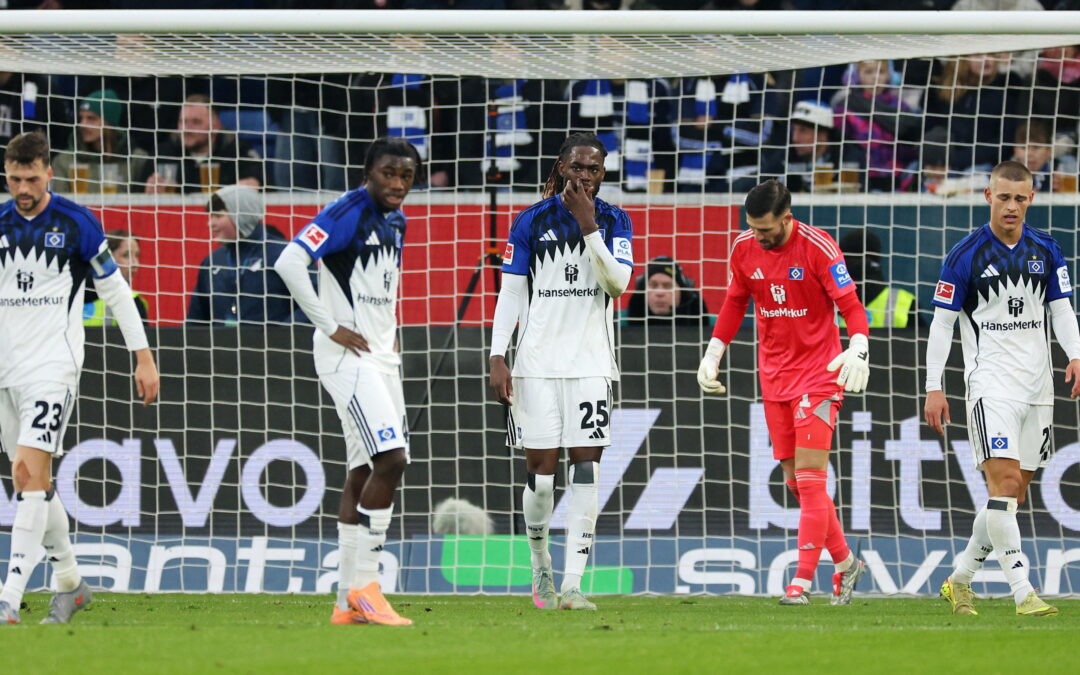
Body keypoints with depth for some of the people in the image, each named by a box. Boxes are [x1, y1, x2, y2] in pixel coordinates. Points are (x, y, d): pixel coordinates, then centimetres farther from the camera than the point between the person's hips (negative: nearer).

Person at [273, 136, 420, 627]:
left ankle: (349, 603, 10)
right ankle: (364, 587, -14)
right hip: (346, 354, -9)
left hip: (381, 357, 9)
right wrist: (331, 327, -19)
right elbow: (289, 264, -22)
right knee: (391, 459, -19)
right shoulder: (346, 213, -13)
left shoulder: (395, 222, 15)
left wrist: (390, 335, 15)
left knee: (365, 471, 7)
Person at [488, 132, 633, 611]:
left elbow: (618, 281, -7)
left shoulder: (613, 222, 7)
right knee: (540, 472, -2)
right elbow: (511, 293, 4)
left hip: (591, 364, 1)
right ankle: (541, 566, 22)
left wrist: (588, 227, -15)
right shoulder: (532, 221, 3)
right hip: (537, 364, -1)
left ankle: (572, 583, -9)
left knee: (586, 471, -8)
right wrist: (497, 359, -3)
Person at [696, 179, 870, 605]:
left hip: (818, 373, -6)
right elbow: (735, 302, 16)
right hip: (774, 374, 6)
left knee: (809, 477, -12)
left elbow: (850, 305, -13)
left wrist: (858, 350, -29)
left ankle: (802, 581, -12)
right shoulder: (744, 249, 1)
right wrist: (713, 354, 12)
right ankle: (844, 563, 22)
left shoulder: (818, 248, -15)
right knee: (796, 481, 7)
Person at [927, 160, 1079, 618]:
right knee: (1004, 482, -18)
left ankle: (960, 579, 23)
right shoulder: (967, 254, -5)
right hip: (991, 383, -5)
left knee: (1014, 494, 8)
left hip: (1037, 386, 5)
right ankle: (1022, 592, -22)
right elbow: (942, 322, -2)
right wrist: (934, 387, -6)